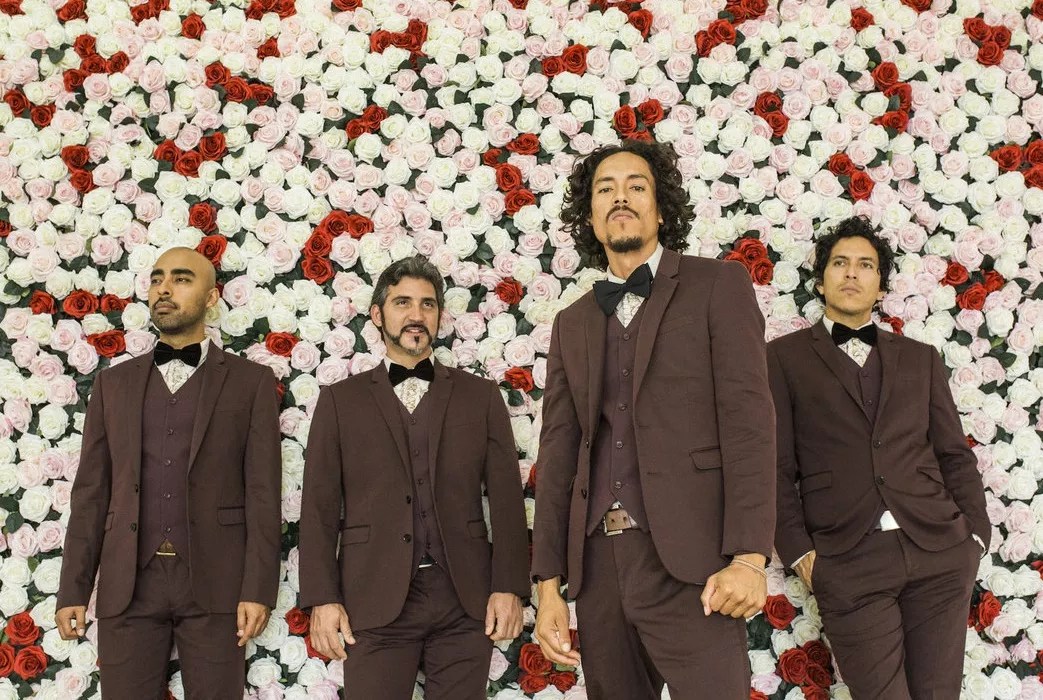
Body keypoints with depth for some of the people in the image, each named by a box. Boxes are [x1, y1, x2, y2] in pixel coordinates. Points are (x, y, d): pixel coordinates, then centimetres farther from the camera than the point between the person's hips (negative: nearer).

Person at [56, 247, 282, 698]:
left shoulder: (251, 382, 5)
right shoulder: (114, 383, 13)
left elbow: (263, 492, -1)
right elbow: (91, 491, 11)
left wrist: (258, 590, -9)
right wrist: (73, 590, 4)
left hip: (214, 582, -2)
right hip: (128, 583, 2)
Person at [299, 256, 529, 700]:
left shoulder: (480, 396, 12)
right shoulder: (341, 400, 11)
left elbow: (507, 498, 6)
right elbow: (320, 507, 5)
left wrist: (509, 587, -3)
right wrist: (322, 598, -4)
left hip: (465, 599, 1)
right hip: (375, 601, -1)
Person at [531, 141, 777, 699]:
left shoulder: (718, 286, 4)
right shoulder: (572, 324, 17)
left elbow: (748, 421, -5)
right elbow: (558, 452, 14)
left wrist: (749, 558, -15)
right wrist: (548, 584, 6)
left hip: (689, 564, -4)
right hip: (598, 563, 5)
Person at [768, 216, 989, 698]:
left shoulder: (920, 358, 18)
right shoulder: (786, 357, 8)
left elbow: (954, 455, 16)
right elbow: (777, 466, 3)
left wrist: (975, 536, 4)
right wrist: (798, 552, -6)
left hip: (939, 553, 3)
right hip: (848, 563, -3)